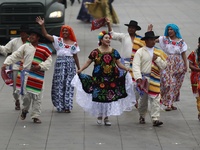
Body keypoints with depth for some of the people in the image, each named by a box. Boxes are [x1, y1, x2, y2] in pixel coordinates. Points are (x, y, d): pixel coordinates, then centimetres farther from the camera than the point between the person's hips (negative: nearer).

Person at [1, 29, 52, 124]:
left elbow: (49, 61, 1)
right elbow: (15, 55, 3)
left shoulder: (44, 50, 2)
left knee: (37, 97, 2)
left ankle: (36, 116, 12)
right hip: (26, 75, 0)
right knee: (26, 94, -2)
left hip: (38, 76, 0)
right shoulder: (25, 47, 6)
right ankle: (25, 110, 27)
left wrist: (40, 66, -13)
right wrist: (6, 63, -7)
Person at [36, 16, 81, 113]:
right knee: (59, 84, -1)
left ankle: (67, 106, 5)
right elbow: (46, 35, -4)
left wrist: (79, 69, 15)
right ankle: (60, 106, 7)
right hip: (60, 62, -1)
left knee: (69, 85, 0)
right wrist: (42, 25, -19)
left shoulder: (74, 44, 11)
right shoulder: (58, 40, 6)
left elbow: (75, 56, 15)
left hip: (70, 63, 1)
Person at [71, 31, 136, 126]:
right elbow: (88, 62, 2)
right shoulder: (95, 52, 1)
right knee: (99, 97, -3)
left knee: (109, 97, 1)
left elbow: (118, 63, 10)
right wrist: (80, 70, -10)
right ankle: (99, 116, 14)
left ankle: (106, 117, 11)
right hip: (99, 79, -2)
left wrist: (126, 69, -6)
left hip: (111, 79, 2)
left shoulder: (114, 52, 8)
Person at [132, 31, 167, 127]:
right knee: (143, 98, 9)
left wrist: (157, 59, -9)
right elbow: (136, 65, -10)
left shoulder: (159, 53, 11)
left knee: (155, 99, -6)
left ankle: (155, 119, -10)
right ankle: (142, 116, 30)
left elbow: (164, 66, 7)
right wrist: (138, 77, -22)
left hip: (155, 79, 2)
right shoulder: (140, 52, -1)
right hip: (143, 78, -2)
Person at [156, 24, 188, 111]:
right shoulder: (164, 39, 3)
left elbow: (183, 54, 7)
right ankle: (168, 104, -9)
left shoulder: (181, 41, 5)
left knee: (176, 84, 4)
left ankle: (171, 103, 13)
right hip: (167, 64, -2)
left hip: (178, 64, 2)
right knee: (168, 83, -10)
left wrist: (186, 65, 3)